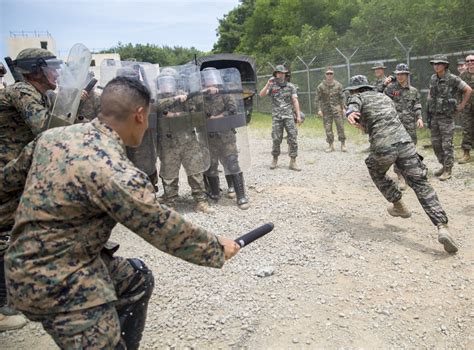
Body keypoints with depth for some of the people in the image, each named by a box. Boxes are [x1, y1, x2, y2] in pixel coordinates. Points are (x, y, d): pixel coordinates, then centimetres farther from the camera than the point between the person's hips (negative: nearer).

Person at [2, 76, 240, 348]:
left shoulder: (54, 135, -2)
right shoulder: (115, 173, -28)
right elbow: (166, 230, -20)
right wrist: (218, 248, -5)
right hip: (54, 283, -9)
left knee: (138, 279, 21)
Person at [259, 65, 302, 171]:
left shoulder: (290, 86, 7)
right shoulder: (272, 86, 7)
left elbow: (295, 101, 2)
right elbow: (261, 95, -4)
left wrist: (298, 115, -6)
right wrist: (268, 84, -16)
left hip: (289, 116, 0)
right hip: (276, 117, 0)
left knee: (293, 138, -6)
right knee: (276, 139, 2)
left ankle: (293, 162, -2)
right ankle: (275, 160, 18)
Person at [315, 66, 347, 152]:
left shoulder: (338, 85, 3)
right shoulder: (321, 86, 0)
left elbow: (342, 97, 7)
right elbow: (317, 99, 1)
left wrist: (343, 108, 0)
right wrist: (319, 109, -7)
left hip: (337, 109, 0)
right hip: (326, 110, 0)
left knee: (340, 127, -2)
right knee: (328, 128, 1)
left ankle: (343, 144, 7)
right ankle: (330, 145, 11)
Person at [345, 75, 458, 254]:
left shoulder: (358, 97, 13)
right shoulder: (385, 97, 30)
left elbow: (353, 106, -13)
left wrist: (350, 113, -35)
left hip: (383, 148, -4)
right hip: (404, 142, 4)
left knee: (376, 173, 30)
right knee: (421, 184, 3)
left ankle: (398, 206, 35)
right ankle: (442, 228, -11)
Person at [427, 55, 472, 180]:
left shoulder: (452, 79, -11)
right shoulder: (433, 78, 6)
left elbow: (468, 90, -4)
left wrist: (462, 105, -3)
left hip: (446, 117, -6)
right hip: (434, 116, 6)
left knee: (447, 144, -3)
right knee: (435, 143, 11)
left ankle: (448, 170, 5)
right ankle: (443, 165, 25)